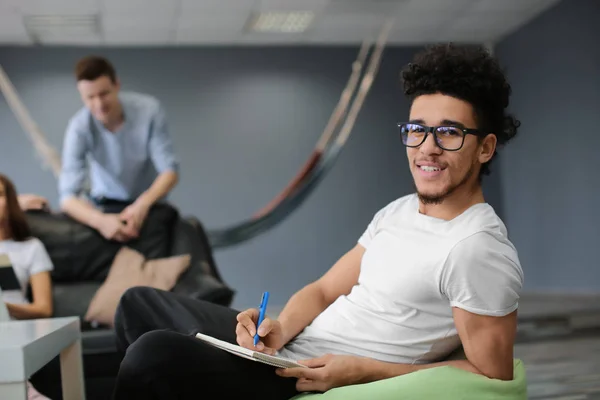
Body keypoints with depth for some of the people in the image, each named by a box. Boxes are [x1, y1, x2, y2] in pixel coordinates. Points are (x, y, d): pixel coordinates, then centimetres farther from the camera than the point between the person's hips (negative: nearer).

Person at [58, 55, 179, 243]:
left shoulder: (149, 109, -24)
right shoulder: (79, 127, -26)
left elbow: (170, 170, -22)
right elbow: (68, 196, -30)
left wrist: (142, 205, -42)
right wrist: (100, 220, -52)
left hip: (149, 202, 0)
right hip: (106, 205, 0)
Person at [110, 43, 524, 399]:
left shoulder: (477, 248, -17)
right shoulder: (397, 211, 10)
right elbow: (324, 290, 12)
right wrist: (280, 329, -10)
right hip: (291, 350, 10)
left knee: (156, 353, -28)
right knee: (140, 303, 15)